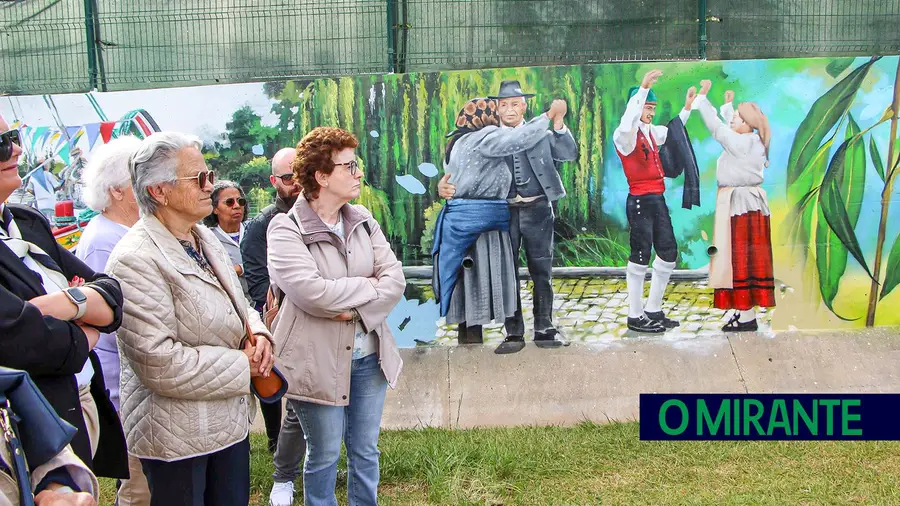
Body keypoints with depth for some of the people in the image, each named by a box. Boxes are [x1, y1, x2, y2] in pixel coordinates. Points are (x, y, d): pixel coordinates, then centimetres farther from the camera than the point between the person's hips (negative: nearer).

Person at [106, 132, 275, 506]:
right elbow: (158, 363, -26)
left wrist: (258, 333, -3)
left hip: (231, 419, 8)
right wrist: (242, 366, -17)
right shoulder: (135, 260, -21)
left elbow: (238, 306, 20)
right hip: (176, 436, -8)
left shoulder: (204, 238, 8)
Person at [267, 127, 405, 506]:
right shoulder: (286, 229, -13)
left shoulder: (363, 221, 4)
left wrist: (357, 310, -19)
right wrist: (369, 285, -13)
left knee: (366, 452, 17)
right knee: (324, 456, 11)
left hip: (369, 355, 5)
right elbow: (312, 292, -26)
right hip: (318, 361, -5)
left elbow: (395, 280, -3)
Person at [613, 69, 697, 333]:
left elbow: (673, 132, 35)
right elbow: (627, 123, -35)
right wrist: (644, 87, -39)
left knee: (668, 252, 10)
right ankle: (635, 316, 6)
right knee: (641, 256, -4)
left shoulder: (651, 132, 14)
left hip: (657, 199, 9)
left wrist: (687, 107, 26)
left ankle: (653, 310, 21)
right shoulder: (625, 135, -10)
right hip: (639, 201, -9)